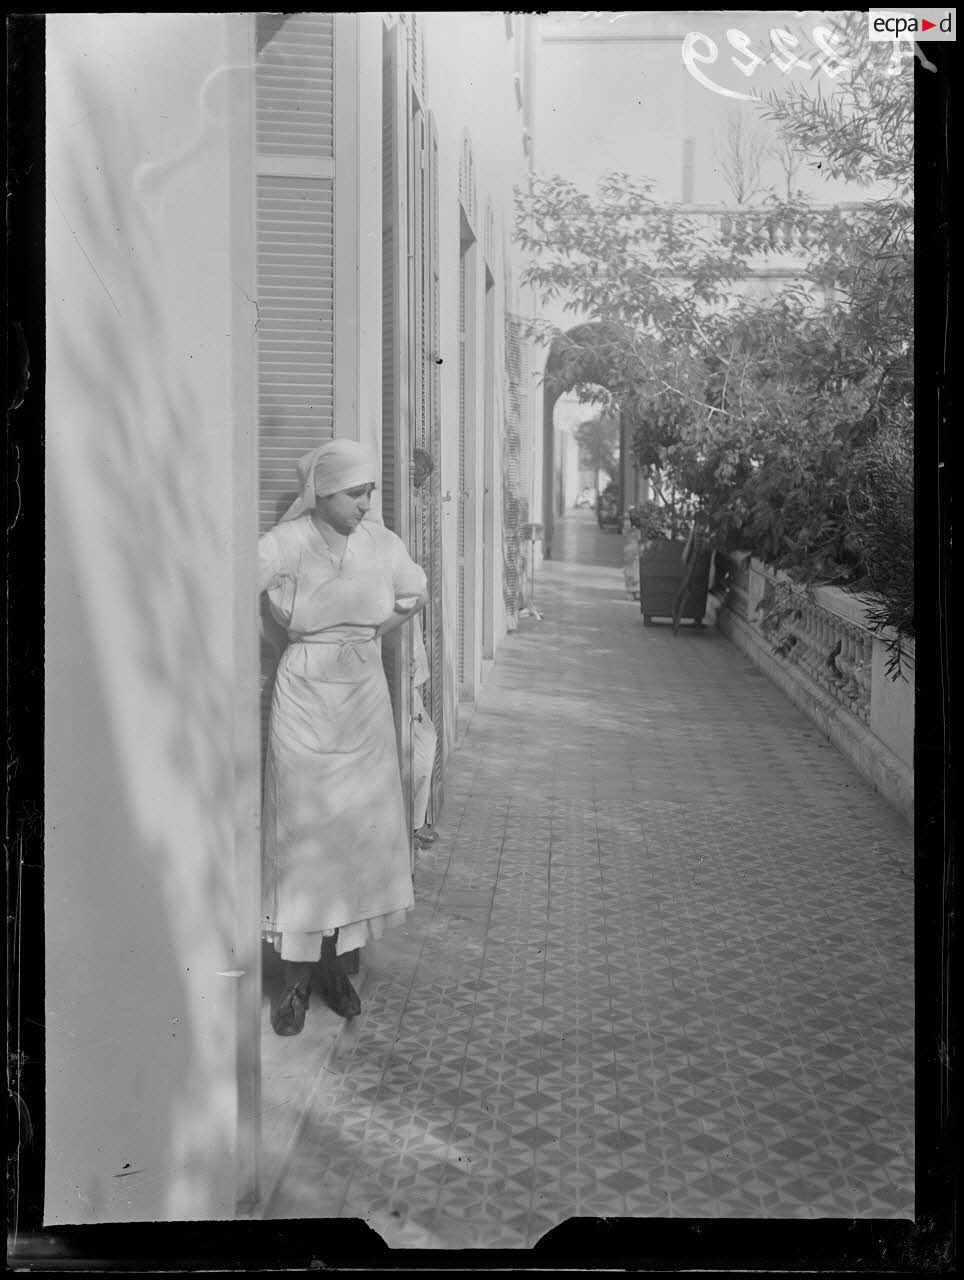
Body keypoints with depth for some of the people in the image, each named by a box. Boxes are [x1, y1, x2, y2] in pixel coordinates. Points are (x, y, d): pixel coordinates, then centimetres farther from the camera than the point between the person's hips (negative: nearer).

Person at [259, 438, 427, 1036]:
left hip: (365, 700, 4)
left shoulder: (383, 543, 0)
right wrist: (296, 638, -13)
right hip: (304, 700, -3)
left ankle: (337, 963, 21)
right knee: (302, 835, -1)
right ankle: (297, 980, 10)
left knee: (360, 833, 6)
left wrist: (373, 634, 8)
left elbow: (416, 595, 18)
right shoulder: (285, 544, -13)